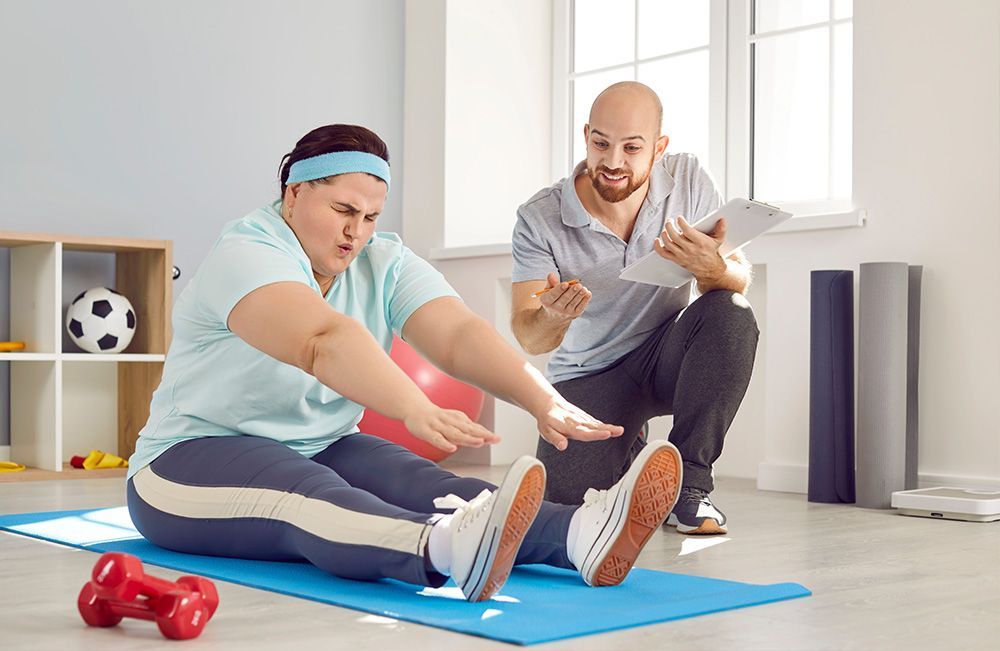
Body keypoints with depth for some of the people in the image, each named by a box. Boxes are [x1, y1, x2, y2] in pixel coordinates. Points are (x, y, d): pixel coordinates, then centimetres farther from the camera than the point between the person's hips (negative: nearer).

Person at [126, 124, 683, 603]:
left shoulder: (384, 263, 3)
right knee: (306, 493, -38)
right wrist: (416, 409, -53)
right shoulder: (245, 255, -18)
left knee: (415, 481, -25)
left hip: (322, 450, 6)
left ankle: (583, 535, -49)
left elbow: (460, 335, -13)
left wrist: (546, 402, -29)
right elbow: (324, 340, -38)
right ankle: (448, 549, -68)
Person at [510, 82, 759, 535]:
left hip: (667, 356, 1)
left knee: (731, 316, -30)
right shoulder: (539, 219, -16)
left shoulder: (688, 180, -10)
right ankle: (628, 453, 18)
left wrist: (712, 268, -39)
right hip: (587, 374, -1)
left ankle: (687, 485, -17)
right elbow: (527, 337, -18)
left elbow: (739, 281, -13)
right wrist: (552, 317, -43)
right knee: (564, 496, -21)